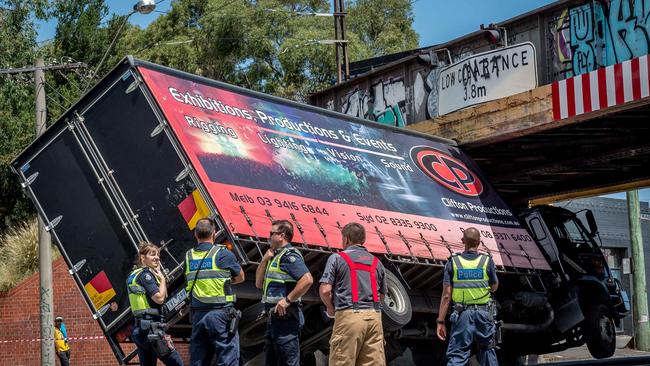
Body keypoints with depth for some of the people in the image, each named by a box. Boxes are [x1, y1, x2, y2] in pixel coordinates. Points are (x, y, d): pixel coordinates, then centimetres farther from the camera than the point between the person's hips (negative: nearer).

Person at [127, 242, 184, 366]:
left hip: (138, 328, 10)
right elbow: (159, 298, -17)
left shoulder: (133, 275, 19)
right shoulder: (145, 274, -9)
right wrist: (162, 279, -3)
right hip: (150, 328, -10)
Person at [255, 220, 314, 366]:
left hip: (285, 316, -11)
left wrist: (288, 300, -22)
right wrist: (265, 259, 10)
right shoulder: (276, 256, 19)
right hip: (274, 316, 11)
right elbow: (259, 284, 20)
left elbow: (307, 280, -26)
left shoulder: (289, 255, -12)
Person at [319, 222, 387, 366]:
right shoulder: (376, 262, 19)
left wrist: (330, 308, 12)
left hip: (348, 316, -4)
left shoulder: (336, 258, 5)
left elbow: (325, 290, -4)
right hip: (374, 316, 4)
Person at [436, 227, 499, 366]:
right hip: (484, 312, 1)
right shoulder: (487, 261, -1)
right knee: (487, 349, 18)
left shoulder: (453, 262, -2)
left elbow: (446, 295, -5)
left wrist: (440, 322, -2)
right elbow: (494, 287, 14)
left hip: (462, 314, -1)